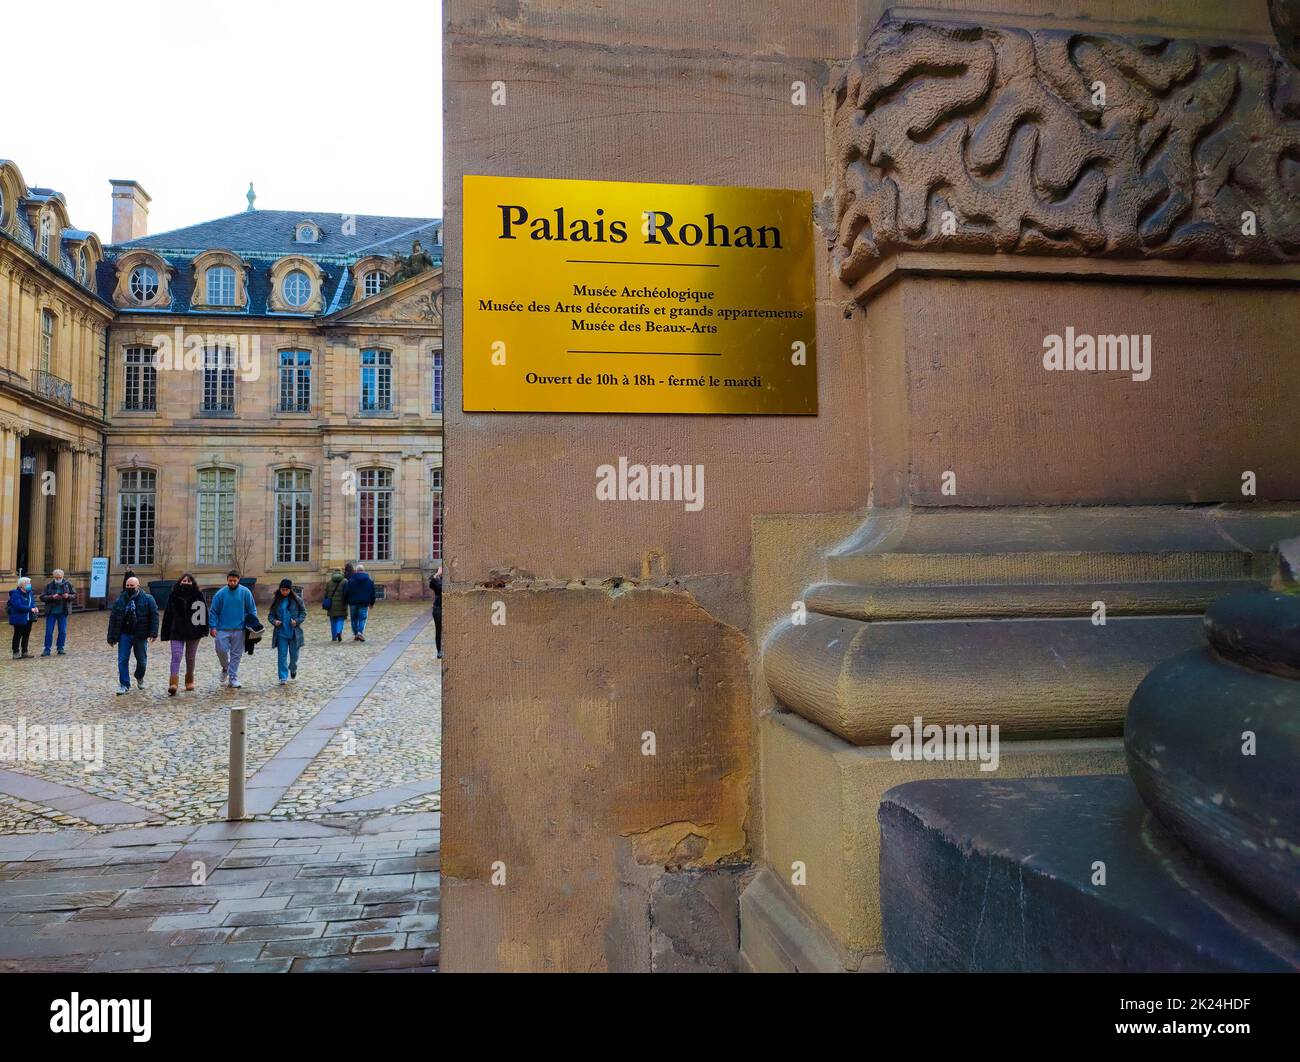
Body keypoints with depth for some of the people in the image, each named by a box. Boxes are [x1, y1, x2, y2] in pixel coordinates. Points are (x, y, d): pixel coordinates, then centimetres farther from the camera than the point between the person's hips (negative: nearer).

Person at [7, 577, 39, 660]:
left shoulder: (30, 593, 9)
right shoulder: (16, 594, -15)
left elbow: (33, 603, 15)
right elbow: (18, 606, -25)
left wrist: (36, 608, -7)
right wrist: (30, 609, -25)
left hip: (28, 618, 7)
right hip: (19, 618, -7)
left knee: (26, 635, 12)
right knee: (18, 635, -1)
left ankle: (25, 652, 20)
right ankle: (16, 653, 5)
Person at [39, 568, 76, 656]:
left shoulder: (68, 584, 2)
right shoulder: (49, 585, -2)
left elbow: (75, 595, 6)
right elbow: (42, 597, -5)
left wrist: (68, 596, -15)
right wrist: (52, 597, -21)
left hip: (63, 612, 1)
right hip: (51, 612, -1)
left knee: (63, 631, 5)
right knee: (49, 631, 0)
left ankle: (60, 649, 16)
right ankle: (47, 650, 7)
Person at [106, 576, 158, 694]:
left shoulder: (147, 599, -4)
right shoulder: (120, 600, 3)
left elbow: (154, 616, -7)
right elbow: (113, 619, 6)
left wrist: (153, 633, -16)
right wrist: (112, 637, 2)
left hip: (140, 635, -1)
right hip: (124, 634, 1)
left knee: (142, 660, 11)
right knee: (122, 660, -3)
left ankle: (139, 678, 37)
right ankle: (124, 685, 4)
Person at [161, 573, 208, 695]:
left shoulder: (198, 595, -1)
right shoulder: (174, 596, 3)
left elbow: (203, 612, -2)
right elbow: (167, 615, 5)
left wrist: (204, 629, -9)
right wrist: (166, 633, 2)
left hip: (193, 632, 0)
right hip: (177, 632, 0)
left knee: (190, 658, 13)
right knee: (176, 657, -12)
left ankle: (189, 681, 27)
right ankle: (173, 684, -20)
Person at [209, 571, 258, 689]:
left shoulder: (245, 592, 1)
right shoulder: (220, 593, 1)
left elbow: (252, 609, 6)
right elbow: (213, 611, 3)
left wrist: (253, 624, -3)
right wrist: (213, 627, -6)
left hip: (239, 629, 0)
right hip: (223, 629, 0)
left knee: (236, 654, 3)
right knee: (221, 650, -10)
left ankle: (233, 678, 11)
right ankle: (225, 668, 20)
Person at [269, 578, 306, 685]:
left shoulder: (297, 600, -2)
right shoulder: (276, 601, 2)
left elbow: (303, 612, 3)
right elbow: (270, 615, 9)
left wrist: (297, 621, -14)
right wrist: (274, 621, -12)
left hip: (294, 632, -1)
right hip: (281, 633, 1)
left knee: (294, 654, 10)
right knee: (282, 655, -2)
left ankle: (293, 669, 40)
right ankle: (283, 677, 4)